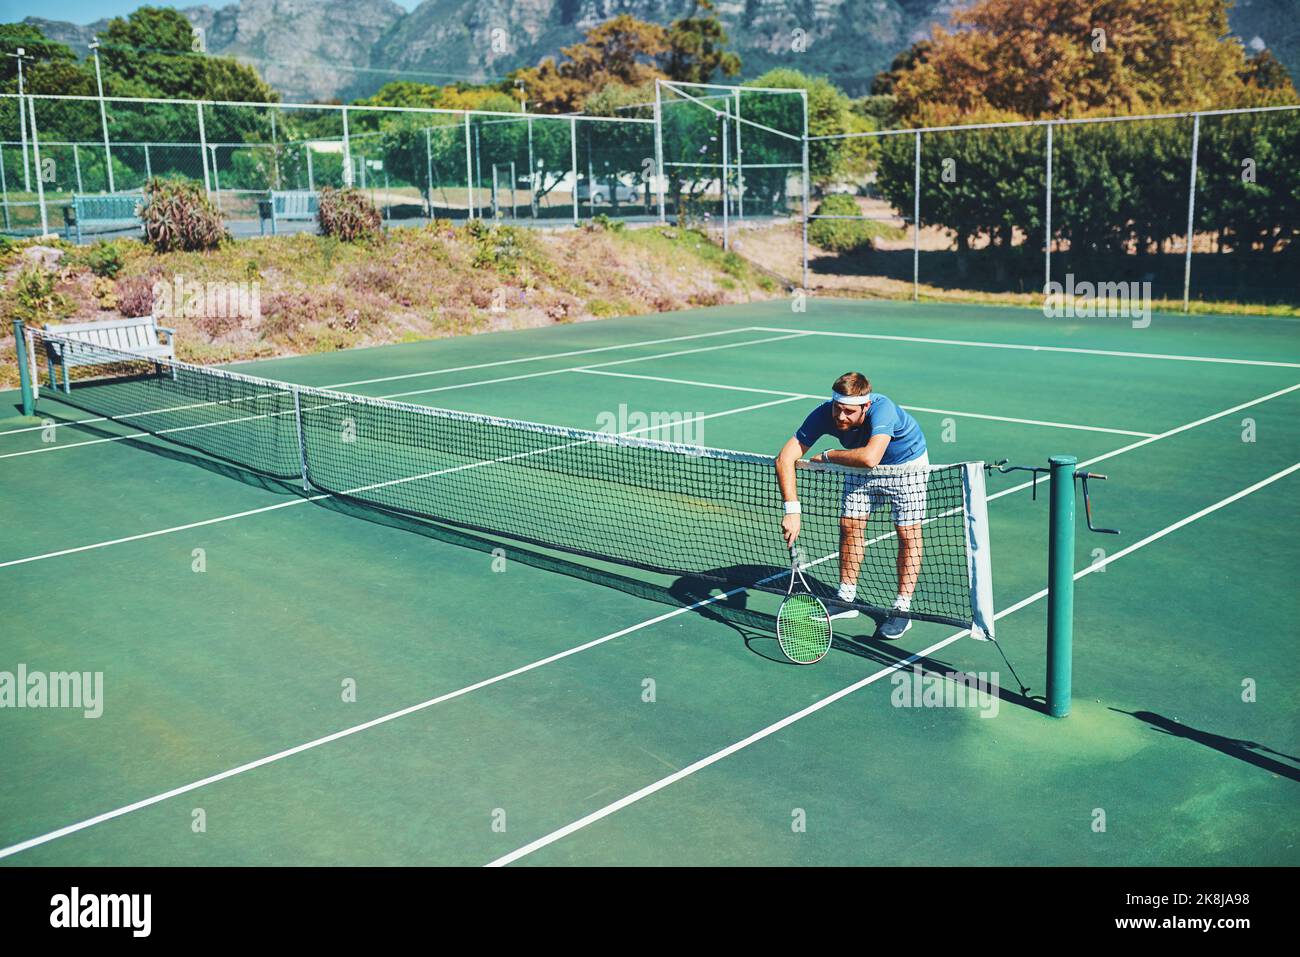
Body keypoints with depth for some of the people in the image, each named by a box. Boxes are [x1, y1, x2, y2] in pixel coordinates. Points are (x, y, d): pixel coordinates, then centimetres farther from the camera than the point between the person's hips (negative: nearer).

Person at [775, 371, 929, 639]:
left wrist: (827, 456, -38)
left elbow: (870, 458, -56)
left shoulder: (882, 409, -42)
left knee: (908, 534, -7)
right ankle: (846, 598, 18)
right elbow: (785, 458, -31)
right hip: (862, 469, 4)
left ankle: (902, 608, 2)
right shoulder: (824, 414, -29)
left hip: (906, 464, -4)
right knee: (850, 526, 3)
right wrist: (792, 509, -41)